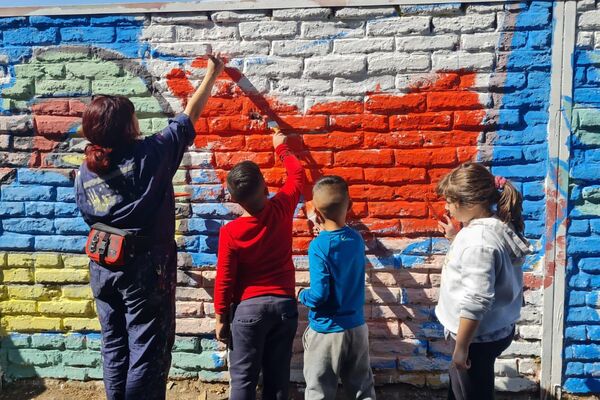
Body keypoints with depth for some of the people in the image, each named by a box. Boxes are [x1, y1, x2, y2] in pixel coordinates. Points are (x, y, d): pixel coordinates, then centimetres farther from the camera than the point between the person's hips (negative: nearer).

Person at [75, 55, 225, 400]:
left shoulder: (85, 171, 1)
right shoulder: (151, 153, -13)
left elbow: (92, 219, 10)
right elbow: (190, 115, -3)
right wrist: (213, 74, 11)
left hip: (103, 268, 6)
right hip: (145, 268, -6)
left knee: (114, 348, 17)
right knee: (148, 351, 4)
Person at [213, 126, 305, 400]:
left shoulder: (230, 232, -14)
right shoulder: (281, 210, -8)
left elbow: (225, 280, -8)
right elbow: (297, 174, 10)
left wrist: (221, 318, 4)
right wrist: (281, 147, 25)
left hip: (249, 308, -3)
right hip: (284, 304, 3)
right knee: (278, 377, 13)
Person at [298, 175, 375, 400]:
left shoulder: (318, 246, -20)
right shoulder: (357, 239, -2)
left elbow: (319, 295, -23)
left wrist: (301, 295, -3)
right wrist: (324, 229, 15)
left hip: (327, 331, -5)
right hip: (357, 327, 5)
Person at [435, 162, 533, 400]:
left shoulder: (479, 238, -29)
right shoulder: (495, 226, 1)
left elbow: (476, 301, -29)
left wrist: (461, 347, -21)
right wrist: (458, 238, 11)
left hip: (479, 336, -10)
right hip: (493, 329, 10)